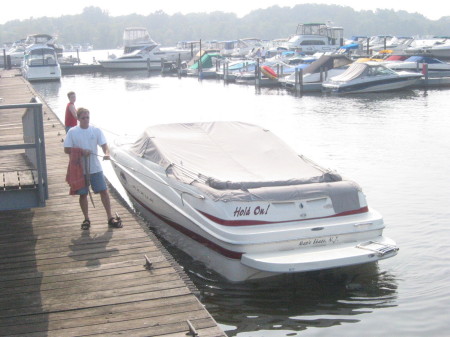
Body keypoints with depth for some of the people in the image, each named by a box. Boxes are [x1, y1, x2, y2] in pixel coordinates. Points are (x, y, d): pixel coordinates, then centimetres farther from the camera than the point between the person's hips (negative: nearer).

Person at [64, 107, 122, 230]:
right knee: (83, 194, 7)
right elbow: (67, 150, -2)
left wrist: (107, 153, -24)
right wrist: (81, 151, -16)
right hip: (80, 169, -1)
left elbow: (104, 145, -2)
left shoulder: (96, 130, 0)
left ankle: (110, 218, 6)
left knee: (104, 191, -1)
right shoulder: (72, 132, -2)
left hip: (95, 168, 1)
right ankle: (86, 219, 21)